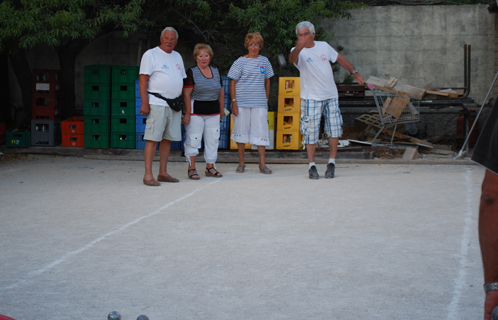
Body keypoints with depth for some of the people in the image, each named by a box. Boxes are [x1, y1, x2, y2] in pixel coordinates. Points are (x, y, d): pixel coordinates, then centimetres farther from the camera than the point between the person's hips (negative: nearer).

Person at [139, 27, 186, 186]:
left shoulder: (177, 57, 19)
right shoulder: (150, 55, -2)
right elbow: (143, 79, -8)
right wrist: (144, 103, -15)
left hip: (174, 105, 7)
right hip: (157, 104, -7)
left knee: (168, 138, 7)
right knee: (153, 138, -10)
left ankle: (163, 172, 13)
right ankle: (148, 174, -10)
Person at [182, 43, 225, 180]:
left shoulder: (216, 72, 13)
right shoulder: (191, 72, -4)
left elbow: (221, 92, 19)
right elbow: (186, 94, -10)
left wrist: (222, 110, 16)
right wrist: (187, 113, -15)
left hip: (213, 112, 6)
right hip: (196, 111, -5)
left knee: (212, 139, 7)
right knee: (193, 140, -4)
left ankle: (210, 167, 17)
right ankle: (191, 168, 3)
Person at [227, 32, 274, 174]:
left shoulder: (264, 61, 9)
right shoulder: (240, 62, 0)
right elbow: (233, 83, 0)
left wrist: (266, 101, 12)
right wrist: (234, 102, -7)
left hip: (259, 103, 2)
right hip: (242, 102, -2)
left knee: (261, 131, -1)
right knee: (241, 130, 4)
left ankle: (262, 164, 4)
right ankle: (241, 163, 15)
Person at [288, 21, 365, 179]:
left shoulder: (324, 46, 4)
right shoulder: (298, 51, -10)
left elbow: (340, 58, 19)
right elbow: (292, 59, -35)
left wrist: (354, 72, 14)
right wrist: (298, 48, -57)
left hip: (331, 96, 4)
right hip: (311, 98, -4)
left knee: (334, 130, 3)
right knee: (311, 132, -4)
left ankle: (332, 162, 17)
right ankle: (312, 165, 8)